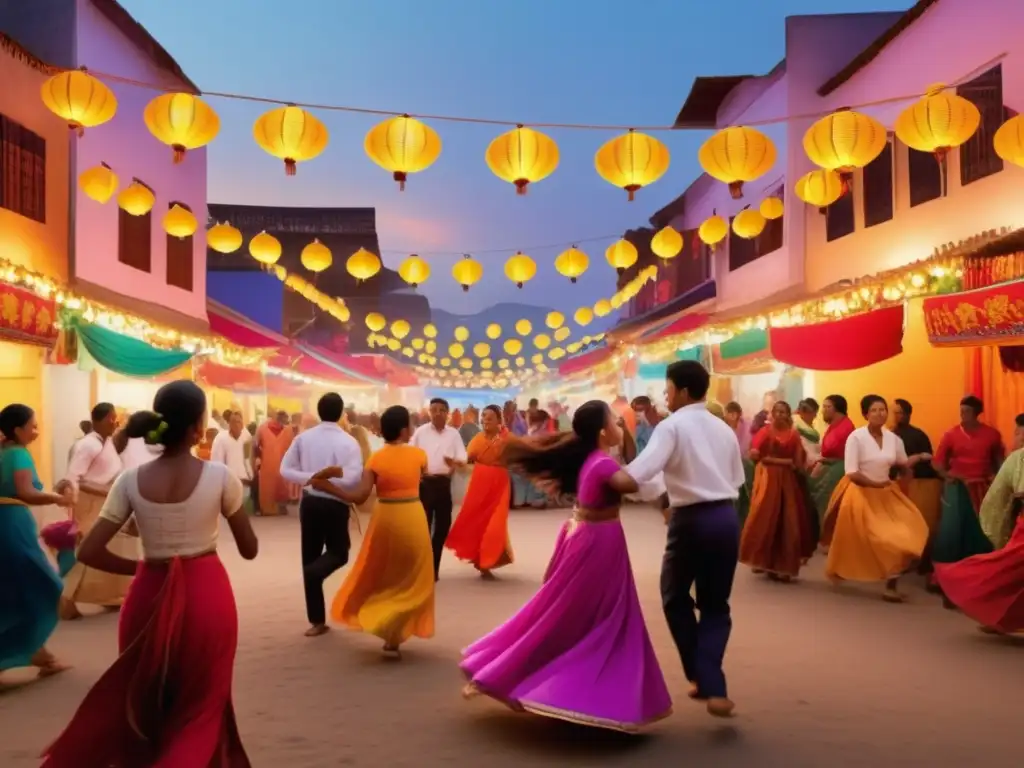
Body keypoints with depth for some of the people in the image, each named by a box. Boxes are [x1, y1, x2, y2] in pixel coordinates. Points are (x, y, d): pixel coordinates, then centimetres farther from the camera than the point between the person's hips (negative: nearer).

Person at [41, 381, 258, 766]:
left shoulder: (131, 481, -4)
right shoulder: (220, 476, -11)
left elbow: (89, 552, -6)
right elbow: (249, 549, -2)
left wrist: (142, 567, 6)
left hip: (150, 596, 3)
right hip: (207, 595, -3)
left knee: (142, 702, 26)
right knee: (201, 707, 14)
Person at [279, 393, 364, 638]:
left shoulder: (303, 437, -1)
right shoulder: (348, 442, -12)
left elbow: (285, 470, -2)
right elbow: (354, 479, -19)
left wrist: (309, 478, -5)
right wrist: (330, 478, -3)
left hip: (309, 502, 3)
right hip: (336, 505, -3)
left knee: (310, 558, 12)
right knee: (338, 553, 15)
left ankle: (317, 621, 14)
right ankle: (314, 572, -21)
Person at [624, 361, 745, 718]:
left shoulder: (672, 426, -7)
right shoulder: (724, 429, 13)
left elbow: (644, 467, -22)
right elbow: (737, 480, 15)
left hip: (691, 520, -5)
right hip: (727, 518, 5)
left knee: (675, 597, 18)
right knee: (716, 604, 14)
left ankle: (700, 676, 20)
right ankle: (713, 688, 2)